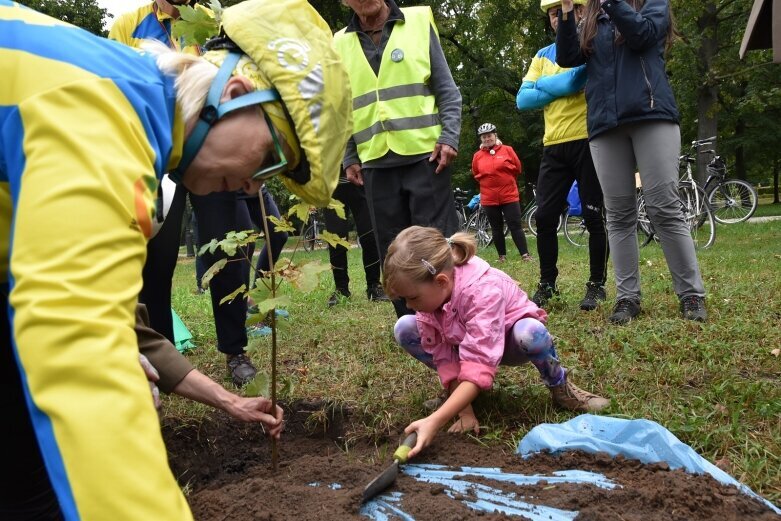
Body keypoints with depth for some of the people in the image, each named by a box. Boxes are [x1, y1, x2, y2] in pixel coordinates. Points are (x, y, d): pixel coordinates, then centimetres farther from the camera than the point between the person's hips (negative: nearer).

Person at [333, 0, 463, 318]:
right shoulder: (341, 44, 11)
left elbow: (447, 89, 3)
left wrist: (449, 137, -8)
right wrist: (349, 158, 8)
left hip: (424, 155, -2)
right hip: (376, 164, 3)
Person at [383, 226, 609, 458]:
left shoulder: (483, 291, -39)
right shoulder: (430, 292, -22)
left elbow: (479, 365, -46)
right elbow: (443, 355, -19)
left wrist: (434, 422, -53)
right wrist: (465, 411, -25)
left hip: (510, 339, -5)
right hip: (466, 343, 5)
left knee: (530, 333, -42)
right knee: (404, 329, -16)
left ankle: (560, 387, -10)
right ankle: (459, 390, 2)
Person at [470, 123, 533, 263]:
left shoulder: (507, 150, -2)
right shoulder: (477, 155, 2)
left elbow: (517, 168, 5)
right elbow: (476, 174, 15)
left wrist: (507, 181, 12)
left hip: (510, 195, -2)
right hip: (489, 198, 2)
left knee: (515, 226, -3)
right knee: (497, 228, 9)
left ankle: (525, 255, -2)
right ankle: (502, 256, 18)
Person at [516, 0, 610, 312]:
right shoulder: (543, 56, 16)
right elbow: (523, 99, 4)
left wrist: (544, 84, -13)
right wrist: (561, 86, -9)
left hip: (589, 142, -4)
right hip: (554, 146, 4)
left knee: (594, 217, 0)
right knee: (545, 217, 2)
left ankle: (597, 284, 12)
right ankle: (547, 284, 15)